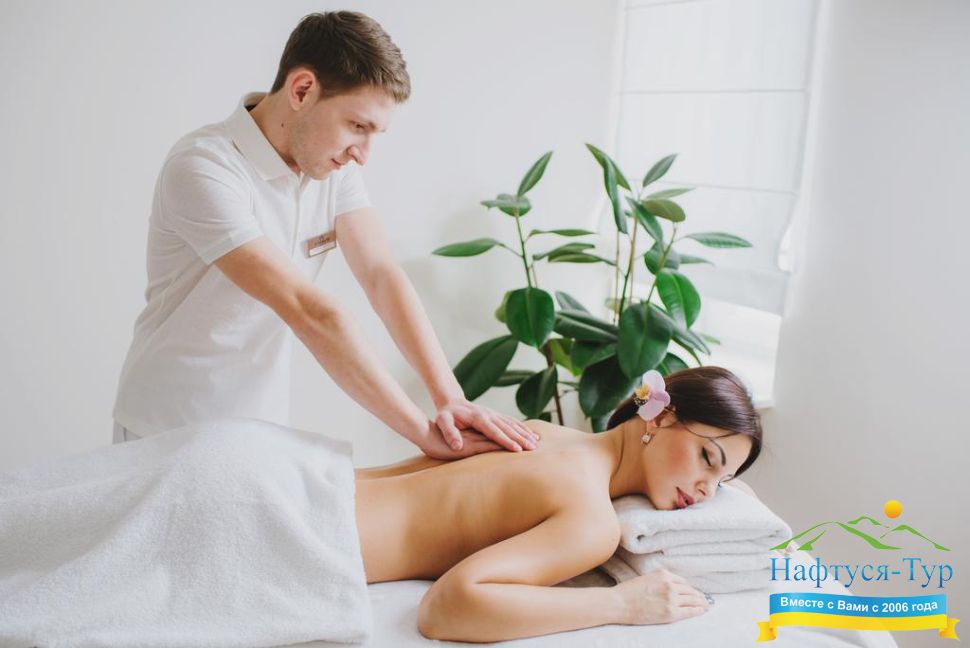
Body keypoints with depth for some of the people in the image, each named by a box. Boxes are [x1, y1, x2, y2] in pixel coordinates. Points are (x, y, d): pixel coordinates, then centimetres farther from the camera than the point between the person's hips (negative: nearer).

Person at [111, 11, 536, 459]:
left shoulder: (334, 164, -4)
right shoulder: (203, 167, -26)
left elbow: (382, 275, -11)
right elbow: (311, 314, -31)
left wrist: (450, 397, -24)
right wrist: (422, 431, -31)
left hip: (266, 423, 6)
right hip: (169, 434, -5)